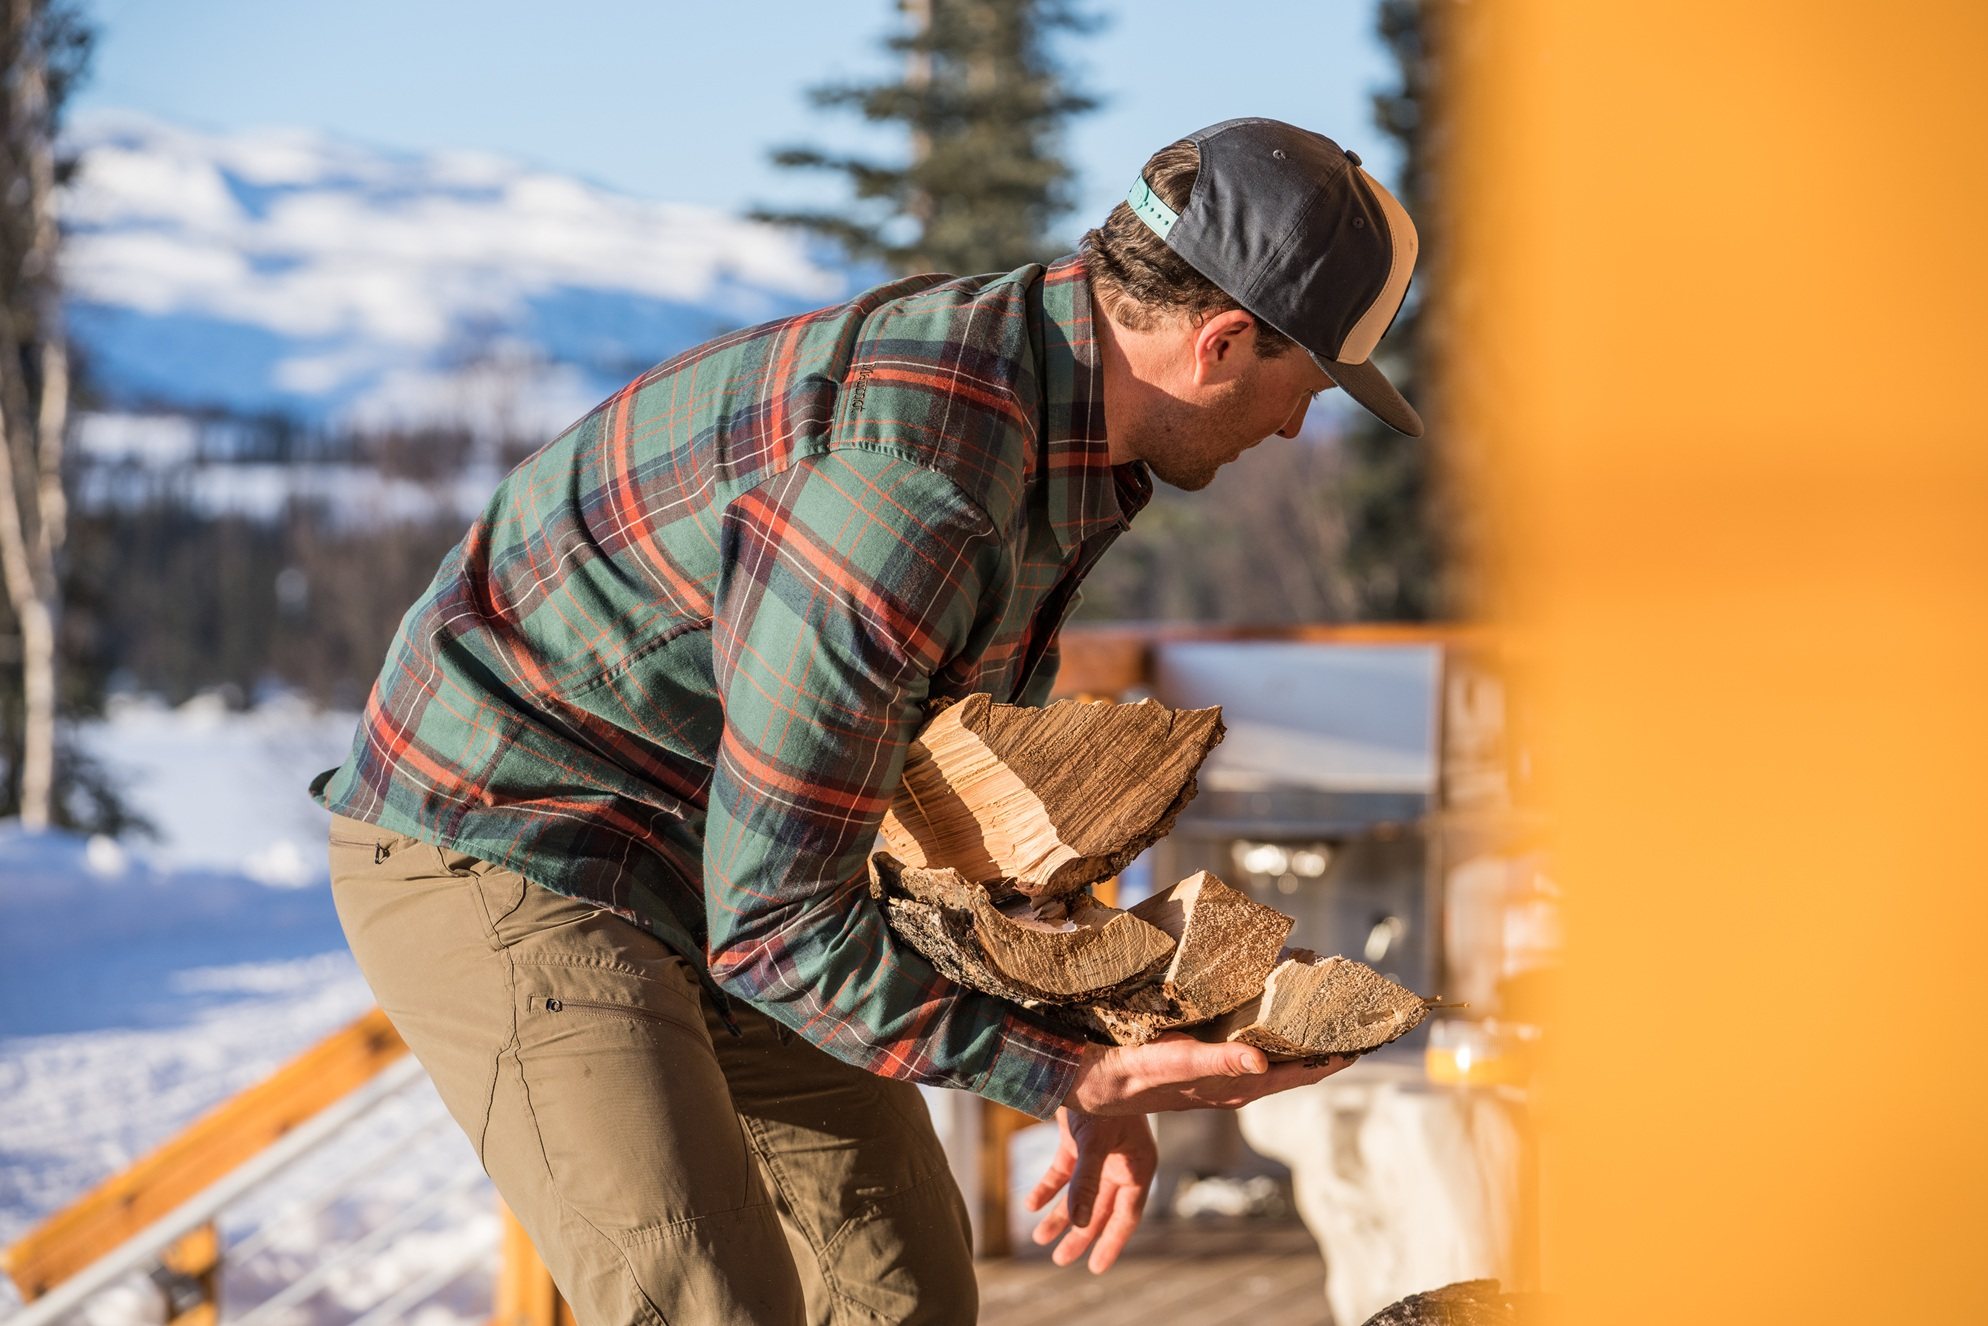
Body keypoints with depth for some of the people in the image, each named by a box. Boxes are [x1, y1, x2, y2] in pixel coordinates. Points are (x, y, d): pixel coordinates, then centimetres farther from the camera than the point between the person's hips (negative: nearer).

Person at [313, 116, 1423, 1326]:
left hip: (703, 853, 10)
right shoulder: (904, 485, -32)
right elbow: (775, 924, -27)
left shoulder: (1045, 399, 0)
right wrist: (1071, 1072, -22)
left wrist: (1092, 1083, 5)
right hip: (492, 849, -10)